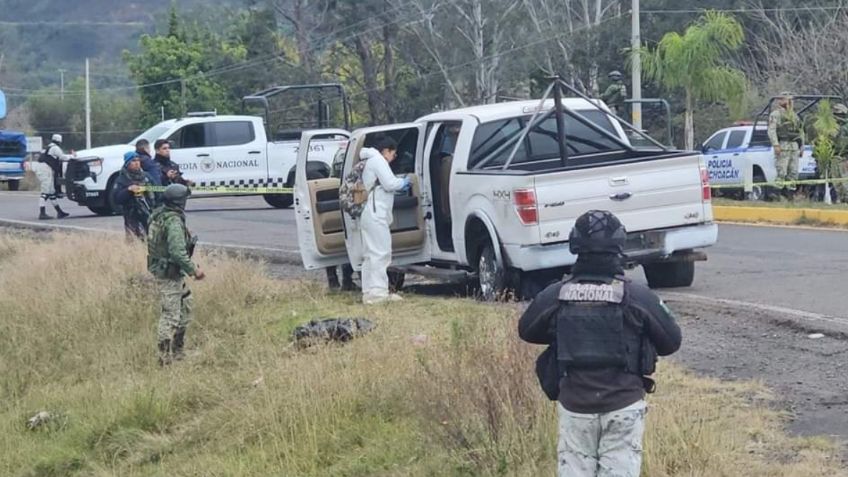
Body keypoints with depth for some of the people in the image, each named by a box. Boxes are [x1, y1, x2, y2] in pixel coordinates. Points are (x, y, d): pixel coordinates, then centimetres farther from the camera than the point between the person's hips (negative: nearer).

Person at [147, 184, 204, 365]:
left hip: (159, 268, 10)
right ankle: (165, 357, -2)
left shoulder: (158, 216, 7)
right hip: (170, 274, -10)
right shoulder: (174, 222, -23)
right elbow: (178, 252, -29)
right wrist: (193, 270, -19)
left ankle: (177, 350, 27)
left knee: (185, 304, 21)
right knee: (171, 314, -5)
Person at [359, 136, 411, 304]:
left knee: (370, 254, 10)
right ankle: (379, 292, -17)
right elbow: (389, 183, -16)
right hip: (377, 214, -11)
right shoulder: (378, 161, -7)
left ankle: (369, 292, 11)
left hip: (369, 214, 11)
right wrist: (403, 182, 1)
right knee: (381, 252, -13)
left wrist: (400, 186, 20)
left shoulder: (370, 162, 25)